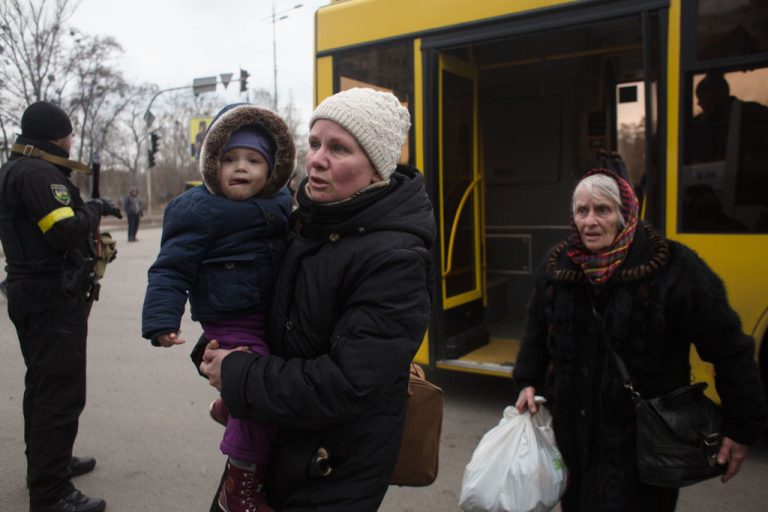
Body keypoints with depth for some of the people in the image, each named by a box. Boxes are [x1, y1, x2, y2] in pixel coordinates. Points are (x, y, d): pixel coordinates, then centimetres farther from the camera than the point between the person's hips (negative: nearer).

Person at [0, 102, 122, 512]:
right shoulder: (38, 172, -17)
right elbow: (65, 232, -24)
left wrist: (90, 211, 6)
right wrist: (94, 209, -8)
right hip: (54, 297, -11)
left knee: (43, 384, 21)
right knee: (61, 392, -5)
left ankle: (47, 462, 37)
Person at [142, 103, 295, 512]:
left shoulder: (281, 204, 8)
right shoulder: (200, 211, -10)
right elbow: (171, 269, -12)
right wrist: (162, 321, -20)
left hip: (273, 317, 8)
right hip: (231, 322, -7)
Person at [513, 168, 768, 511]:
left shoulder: (673, 267, -17)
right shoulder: (557, 267, -1)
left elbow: (729, 350, -11)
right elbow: (537, 331, 15)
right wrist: (528, 382, 9)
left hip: (642, 440, -5)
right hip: (573, 429, 5)